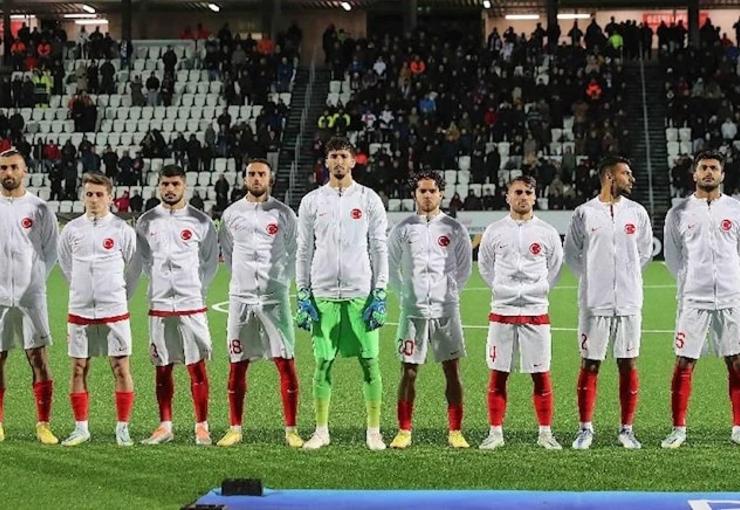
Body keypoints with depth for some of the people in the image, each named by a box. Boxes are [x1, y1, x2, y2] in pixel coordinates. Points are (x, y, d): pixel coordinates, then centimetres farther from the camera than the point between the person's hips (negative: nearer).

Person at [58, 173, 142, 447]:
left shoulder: (122, 229, -3)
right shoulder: (72, 229, 4)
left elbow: (134, 266, 7)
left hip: (114, 311, -2)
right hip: (79, 311, 2)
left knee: (121, 368, -2)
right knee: (78, 369, 5)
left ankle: (122, 428, 6)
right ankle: (81, 428, 14)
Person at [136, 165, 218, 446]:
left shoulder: (200, 221, 1)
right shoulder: (146, 222, 6)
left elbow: (211, 262, 9)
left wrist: (197, 289, 3)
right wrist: (159, 284, 11)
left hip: (192, 305, -2)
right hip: (159, 304, 2)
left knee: (197, 366, -3)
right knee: (162, 368, 7)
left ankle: (201, 426, 3)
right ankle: (165, 426, 15)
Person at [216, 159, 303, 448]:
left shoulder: (283, 214, 2)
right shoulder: (231, 214, 7)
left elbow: (294, 254, 9)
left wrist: (280, 281, 4)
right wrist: (243, 279, 13)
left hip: (275, 297, -2)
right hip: (241, 297, 2)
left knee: (285, 363, -4)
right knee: (237, 365, 5)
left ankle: (291, 430, 1)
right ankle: (235, 429, 15)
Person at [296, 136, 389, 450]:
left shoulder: (368, 199, 4)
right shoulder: (311, 201, 7)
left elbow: (379, 250, 3)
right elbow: (304, 252, 9)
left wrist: (380, 296, -4)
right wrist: (303, 297, 2)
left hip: (361, 294, -1)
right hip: (322, 295, 1)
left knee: (369, 362, 1)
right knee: (323, 362, 5)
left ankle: (374, 431, 9)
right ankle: (321, 431, 14)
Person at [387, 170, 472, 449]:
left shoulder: (454, 229, 4)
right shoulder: (402, 229, 4)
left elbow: (464, 268, 13)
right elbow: (391, 267, 13)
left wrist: (449, 292, 12)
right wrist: (406, 295, 11)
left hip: (446, 310, 0)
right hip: (413, 311, 0)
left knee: (452, 371, 1)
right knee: (409, 372, 2)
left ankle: (455, 432, 6)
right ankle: (404, 431, 9)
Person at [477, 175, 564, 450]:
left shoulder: (547, 233, 3)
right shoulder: (494, 231, 5)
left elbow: (555, 268, 15)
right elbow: (485, 266, 16)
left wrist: (535, 291, 9)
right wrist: (502, 290, 10)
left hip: (535, 312, 0)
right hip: (501, 312, 0)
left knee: (541, 375, 1)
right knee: (498, 374, 2)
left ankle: (545, 433, 10)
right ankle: (495, 432, 9)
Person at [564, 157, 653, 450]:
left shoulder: (637, 212, 6)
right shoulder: (584, 213, -1)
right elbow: (571, 254, 8)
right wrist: (592, 279, 9)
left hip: (628, 302, 2)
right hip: (594, 302, -2)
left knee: (628, 365, 4)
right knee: (590, 365, 2)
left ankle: (626, 429, 12)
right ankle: (585, 429, 10)